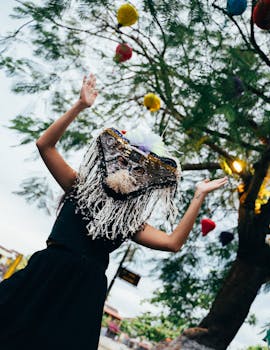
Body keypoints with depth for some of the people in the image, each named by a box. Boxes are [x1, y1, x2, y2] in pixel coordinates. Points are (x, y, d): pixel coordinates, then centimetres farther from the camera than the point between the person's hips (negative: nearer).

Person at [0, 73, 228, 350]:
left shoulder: (130, 220, 8)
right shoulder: (80, 186, 7)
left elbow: (173, 242, -5)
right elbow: (44, 144, 1)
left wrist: (199, 196, -8)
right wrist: (79, 106, -5)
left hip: (84, 293, 1)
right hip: (41, 278, -1)